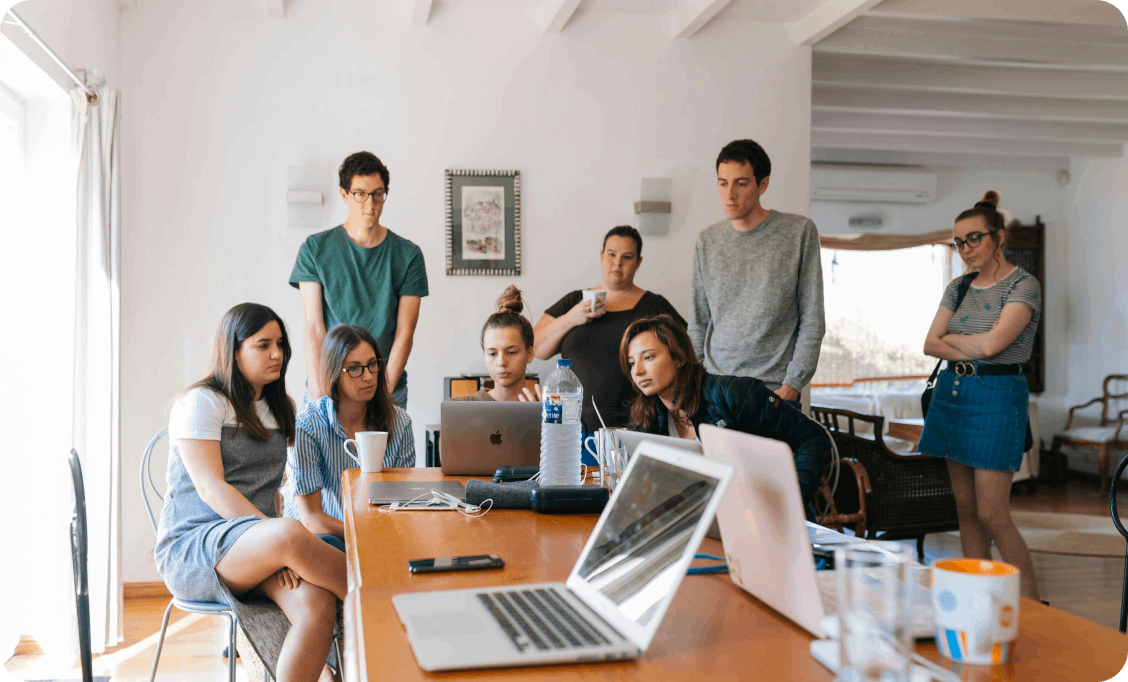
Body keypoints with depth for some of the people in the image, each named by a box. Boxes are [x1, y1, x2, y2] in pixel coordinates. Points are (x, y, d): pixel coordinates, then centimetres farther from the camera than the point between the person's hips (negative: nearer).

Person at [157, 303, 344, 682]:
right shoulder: (201, 402, -2)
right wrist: (277, 533, -25)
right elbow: (210, 488, -14)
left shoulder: (281, 409, 19)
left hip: (258, 547, 5)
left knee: (317, 603, -29)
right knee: (291, 533, -37)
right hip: (191, 548, -5)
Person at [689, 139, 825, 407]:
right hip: (714, 386, 3)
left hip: (775, 389, -2)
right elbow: (698, 325, 11)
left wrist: (792, 385, -9)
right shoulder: (707, 241, 8)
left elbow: (812, 321, -2)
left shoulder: (800, 232, -2)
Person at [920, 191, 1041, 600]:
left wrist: (950, 337, -1)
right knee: (965, 508, 9)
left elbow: (992, 343, -19)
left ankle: (1033, 606, 6)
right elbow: (930, 344, 5)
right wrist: (971, 351, -11)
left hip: (997, 396, -7)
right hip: (952, 393, 7)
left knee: (991, 514, -8)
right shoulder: (958, 287, 13)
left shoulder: (1023, 285, -7)